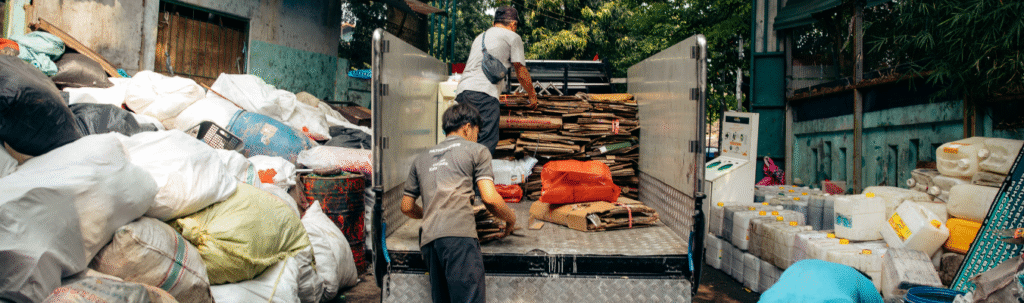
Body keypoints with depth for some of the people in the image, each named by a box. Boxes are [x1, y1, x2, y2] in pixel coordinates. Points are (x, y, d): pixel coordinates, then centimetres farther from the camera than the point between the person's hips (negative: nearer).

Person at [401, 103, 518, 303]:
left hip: (429, 238, 6)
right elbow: (490, 198, 1)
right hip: (459, 234, -6)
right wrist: (511, 219, 19)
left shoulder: (421, 159, 29)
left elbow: (407, 207, 29)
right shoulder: (476, 151, 13)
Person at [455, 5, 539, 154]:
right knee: (486, 144, -13)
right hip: (483, 92, -7)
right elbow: (521, 73, 12)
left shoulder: (480, 37, 33)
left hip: (461, 91, 8)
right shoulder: (513, 37, 12)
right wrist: (532, 95, 28)